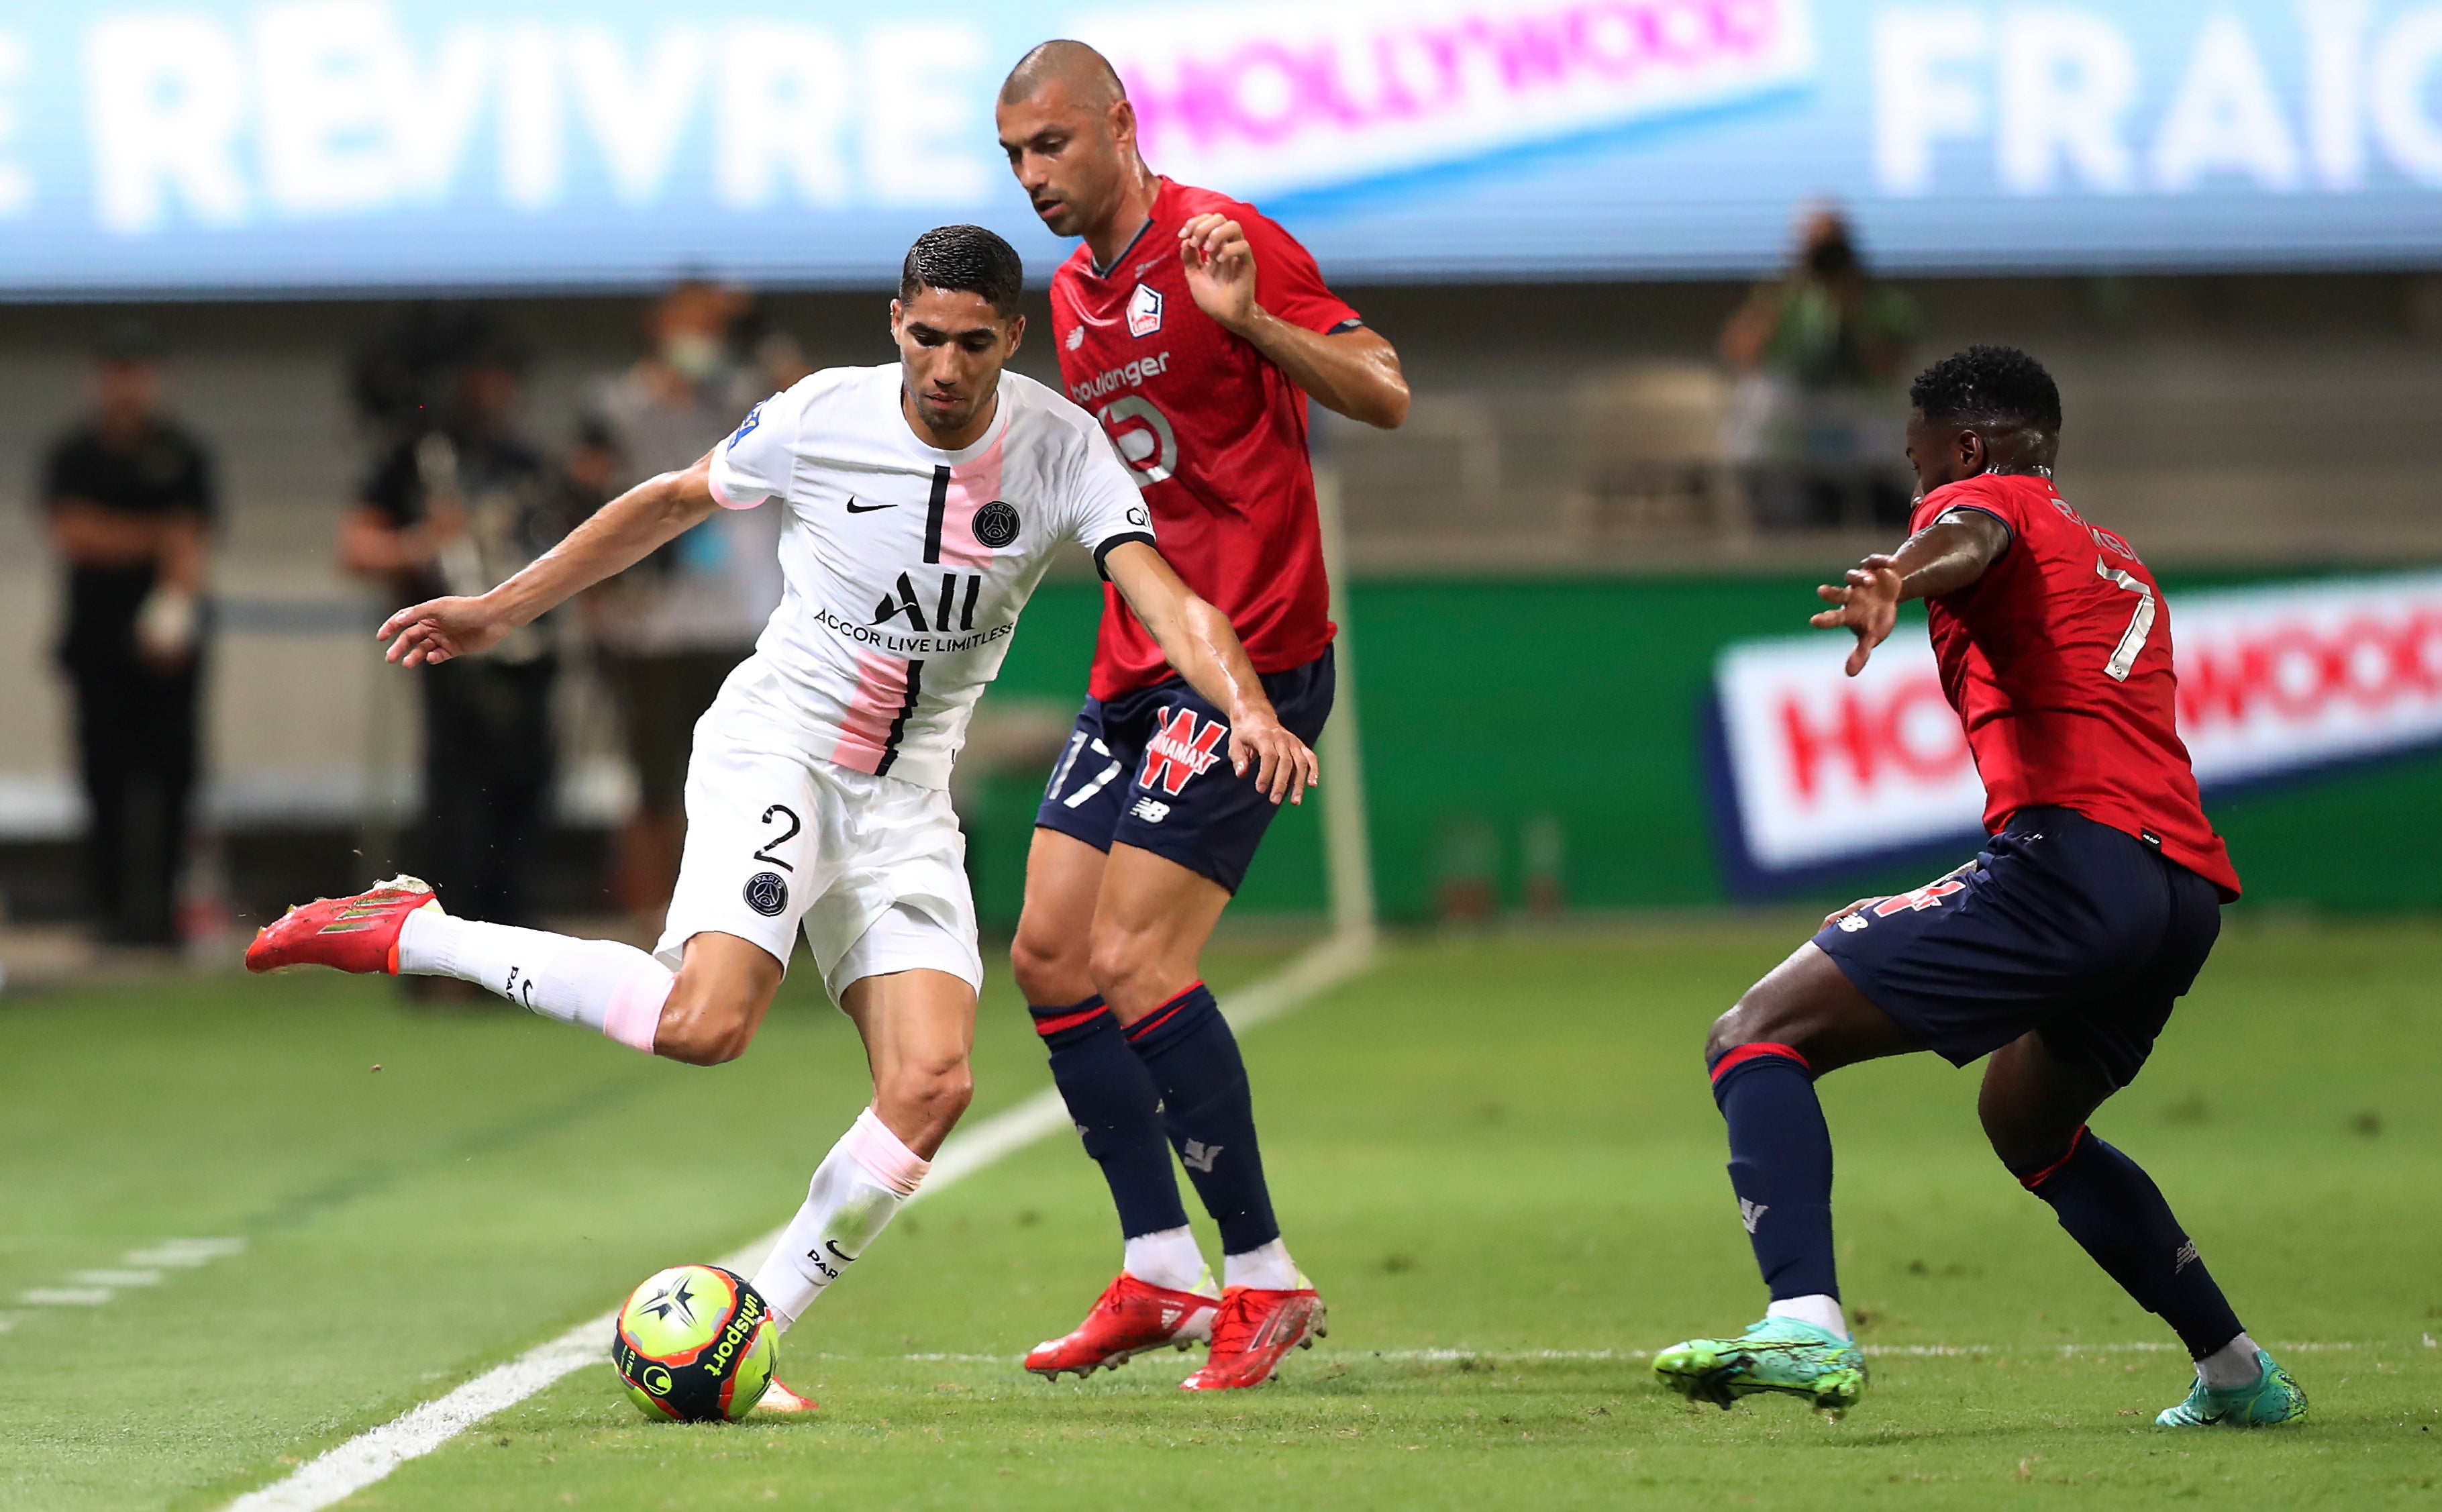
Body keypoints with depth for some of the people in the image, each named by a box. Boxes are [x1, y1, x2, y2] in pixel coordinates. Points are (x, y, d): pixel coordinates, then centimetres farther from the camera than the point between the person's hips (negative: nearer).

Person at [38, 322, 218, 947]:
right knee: (107, 773, -3)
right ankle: (112, 908, 0)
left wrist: (176, 603, -21)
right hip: (97, 636, 0)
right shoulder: (73, 454, 7)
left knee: (171, 772, -5)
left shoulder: (183, 453, 5)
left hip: (168, 640, 0)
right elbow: (69, 533, -3)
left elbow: (194, 543, -4)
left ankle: (162, 903, -2)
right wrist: (156, 539, -6)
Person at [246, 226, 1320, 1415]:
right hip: (773, 748, -3)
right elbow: (674, 503, 8)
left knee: (930, 1084, -15)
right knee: (705, 1023, -28)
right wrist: (498, 611, 11)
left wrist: (1248, 705, -39)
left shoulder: (1059, 447, -7)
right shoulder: (824, 415, -9)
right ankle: (411, 936, -11)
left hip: (905, 799, 3)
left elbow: (1165, 598, -18)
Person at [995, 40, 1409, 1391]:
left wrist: (1248, 320, -30)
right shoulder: (1073, 291, 16)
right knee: (1048, 956, 6)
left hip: (1248, 660, -9)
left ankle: (1265, 1279, -6)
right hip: (1136, 669, 9)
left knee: (1134, 965, -15)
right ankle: (1160, 1276, 13)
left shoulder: (1219, 242, -11)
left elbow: (1384, 396, -17)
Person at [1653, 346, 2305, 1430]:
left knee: (1756, 1037, -12)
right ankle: (2238, 1375, 35)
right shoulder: (2121, 567, 32)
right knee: (2026, 1120, 36)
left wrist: (1899, 577, -39)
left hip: (2069, 854, -9)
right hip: (2187, 890, 9)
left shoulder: (1989, 498, 8)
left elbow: (1970, 538, -17)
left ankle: (1807, 1325, -35)